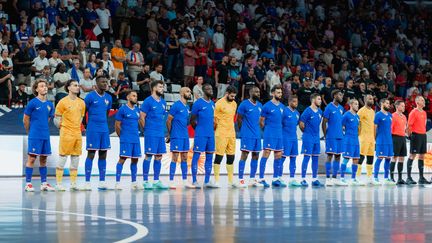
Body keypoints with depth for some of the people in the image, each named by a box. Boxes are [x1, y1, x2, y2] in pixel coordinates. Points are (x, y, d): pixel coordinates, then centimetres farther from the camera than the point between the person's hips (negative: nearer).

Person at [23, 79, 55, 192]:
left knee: (43, 159, 9)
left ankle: (44, 183, 13)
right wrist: (30, 132, 8)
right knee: (32, 158, -4)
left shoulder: (50, 104, 9)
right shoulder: (32, 103, -7)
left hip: (45, 135, 6)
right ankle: (28, 184, -1)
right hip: (35, 136, -6)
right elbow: (26, 119, -1)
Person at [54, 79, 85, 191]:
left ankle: (73, 184, 12)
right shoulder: (63, 102, -5)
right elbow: (57, 119, -1)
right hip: (66, 134, -6)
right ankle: (58, 184, -1)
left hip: (78, 134, 6)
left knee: (75, 159, 7)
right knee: (62, 158, -4)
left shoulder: (81, 102, 11)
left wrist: (77, 127, 14)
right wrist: (63, 128, -1)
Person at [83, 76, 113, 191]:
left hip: (104, 129, 6)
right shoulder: (90, 96, -7)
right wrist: (86, 125, 3)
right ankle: (87, 182, -3)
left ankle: (102, 181, 10)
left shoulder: (108, 98, 11)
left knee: (103, 155, 6)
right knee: (91, 154, -5)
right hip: (93, 130, -6)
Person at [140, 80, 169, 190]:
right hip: (151, 134, -7)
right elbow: (142, 117, -8)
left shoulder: (163, 102, 13)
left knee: (159, 156, 8)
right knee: (149, 156, -4)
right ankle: (145, 181, 0)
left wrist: (161, 128, 13)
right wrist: (147, 129, -2)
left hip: (161, 133, 7)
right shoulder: (148, 101, -8)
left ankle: (156, 181, 14)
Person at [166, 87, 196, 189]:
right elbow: (169, 120, -9)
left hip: (185, 136, 8)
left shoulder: (187, 107, 14)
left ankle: (185, 181, 13)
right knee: (175, 158, -7)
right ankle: (171, 181, -4)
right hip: (177, 136, -8)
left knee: (184, 158, 9)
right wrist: (170, 134, -4)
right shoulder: (176, 105, -10)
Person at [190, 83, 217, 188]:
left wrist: (212, 129, 14)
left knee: (209, 157, 8)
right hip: (200, 135, -7)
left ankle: (207, 181, 12)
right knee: (196, 156, -4)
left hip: (211, 135, 7)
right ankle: (194, 181, -2)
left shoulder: (212, 103, 13)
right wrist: (198, 129, 1)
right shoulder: (198, 103, -8)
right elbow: (192, 120, -4)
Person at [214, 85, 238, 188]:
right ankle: (216, 180, 0)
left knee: (231, 157, 7)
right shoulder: (219, 104, -10)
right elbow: (214, 120, -7)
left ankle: (230, 181, 12)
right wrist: (216, 130, -7)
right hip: (221, 134, -7)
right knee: (219, 156, -4)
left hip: (231, 134, 7)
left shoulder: (234, 104, 12)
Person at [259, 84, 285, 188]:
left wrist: (278, 128, 15)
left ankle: (275, 179, 16)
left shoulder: (282, 106, 12)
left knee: (278, 156, 9)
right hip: (269, 135, -7)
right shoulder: (267, 106, -7)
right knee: (266, 154, -9)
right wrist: (267, 129, 5)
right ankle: (261, 179, -9)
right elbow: (261, 121, -2)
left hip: (279, 135, 7)